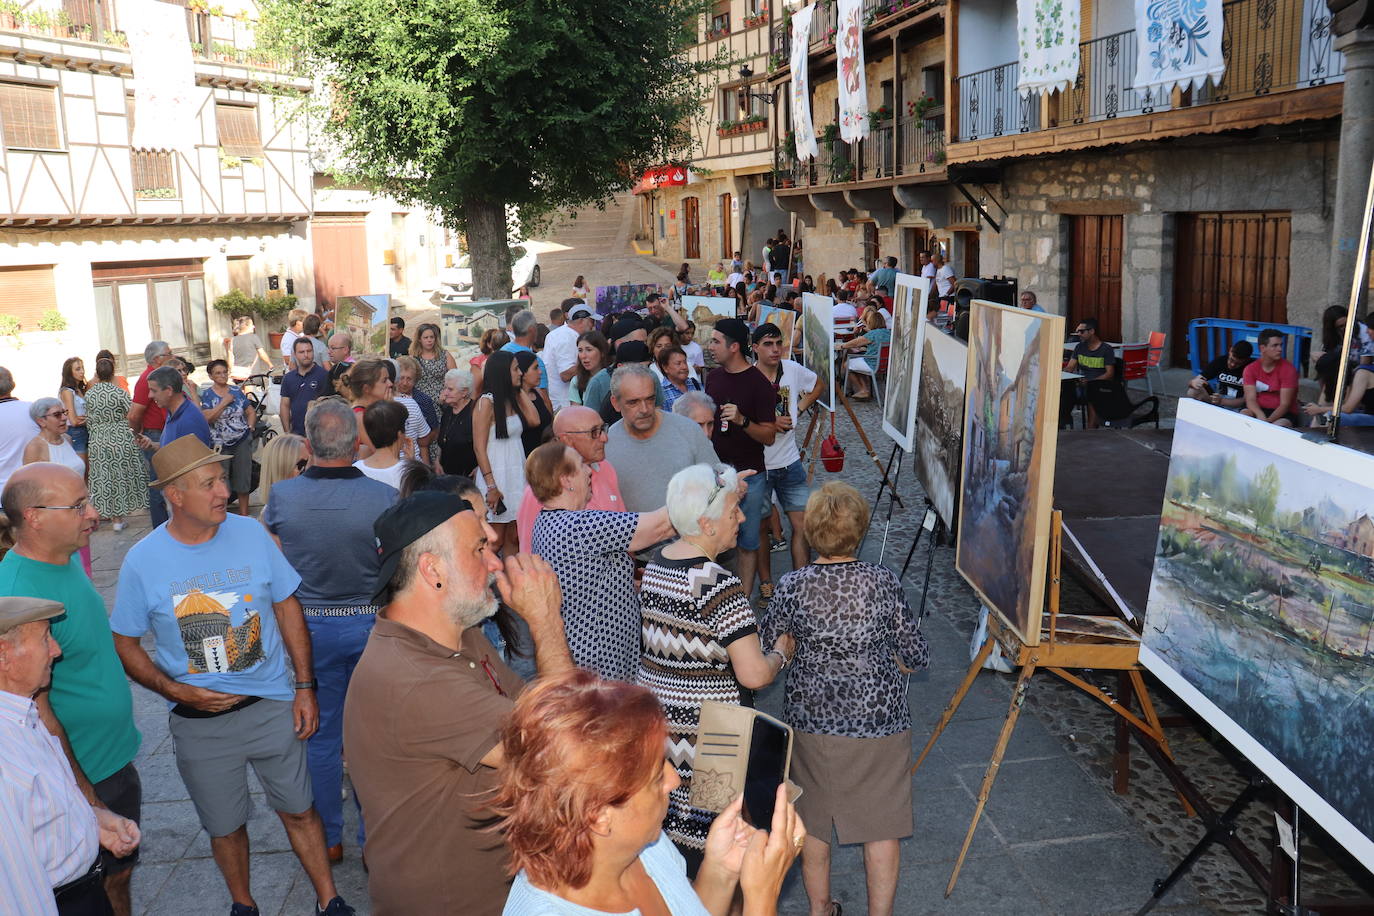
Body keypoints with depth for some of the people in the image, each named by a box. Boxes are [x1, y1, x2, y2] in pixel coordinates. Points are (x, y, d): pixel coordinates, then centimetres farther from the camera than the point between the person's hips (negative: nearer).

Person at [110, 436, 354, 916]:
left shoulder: (251, 534, -9)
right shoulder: (142, 561, -11)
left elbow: (287, 607, 1)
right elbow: (125, 645, -1)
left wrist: (305, 686, -2)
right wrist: (177, 691, -15)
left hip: (273, 707, 0)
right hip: (199, 721, 0)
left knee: (299, 810, 11)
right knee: (225, 826, 17)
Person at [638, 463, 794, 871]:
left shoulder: (656, 564, 3)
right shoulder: (718, 585, -23)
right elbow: (753, 675, -24)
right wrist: (781, 653, -4)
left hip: (653, 720, 8)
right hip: (703, 730, -8)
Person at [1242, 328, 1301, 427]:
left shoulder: (1288, 369, -8)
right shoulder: (1250, 369, 1)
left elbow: (1284, 404, -14)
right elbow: (1251, 399, -10)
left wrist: (1268, 421, -31)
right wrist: (1260, 415, -32)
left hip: (1282, 413, -2)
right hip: (1258, 410, 2)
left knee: (1279, 426, -35)